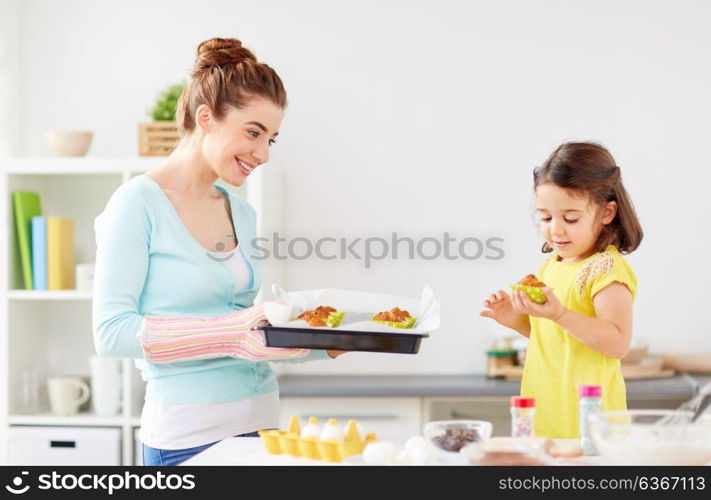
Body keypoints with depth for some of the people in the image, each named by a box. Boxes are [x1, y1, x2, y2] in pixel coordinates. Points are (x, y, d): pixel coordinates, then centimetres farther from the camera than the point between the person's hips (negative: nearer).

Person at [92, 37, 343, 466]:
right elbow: (110, 331, -16)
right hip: (189, 433, -7)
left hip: (262, 419, 7)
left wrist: (324, 346, 2)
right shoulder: (138, 203, -9)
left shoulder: (242, 213, 11)